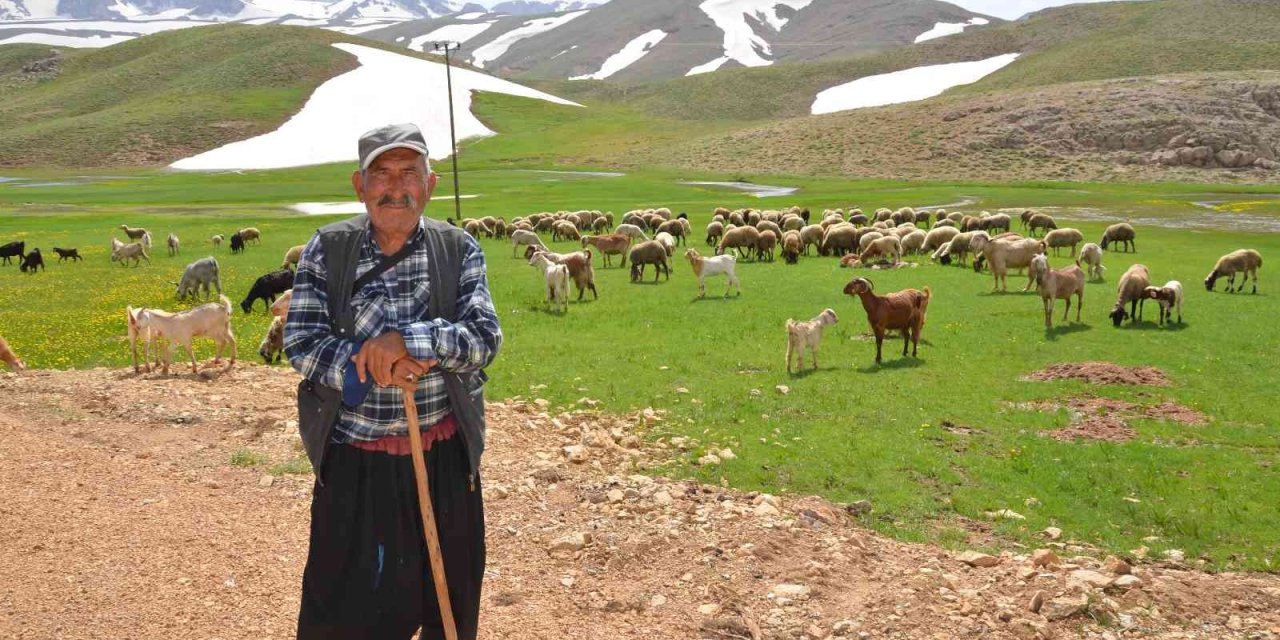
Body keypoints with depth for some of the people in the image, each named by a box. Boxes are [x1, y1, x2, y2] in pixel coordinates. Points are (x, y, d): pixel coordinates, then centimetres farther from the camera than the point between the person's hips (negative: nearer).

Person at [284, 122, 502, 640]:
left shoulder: (459, 250, -2)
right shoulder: (326, 249, -2)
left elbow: (485, 337, -13)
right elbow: (300, 342, -9)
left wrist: (405, 341, -27)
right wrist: (373, 368, -23)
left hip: (443, 457, 1)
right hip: (352, 461, 0)